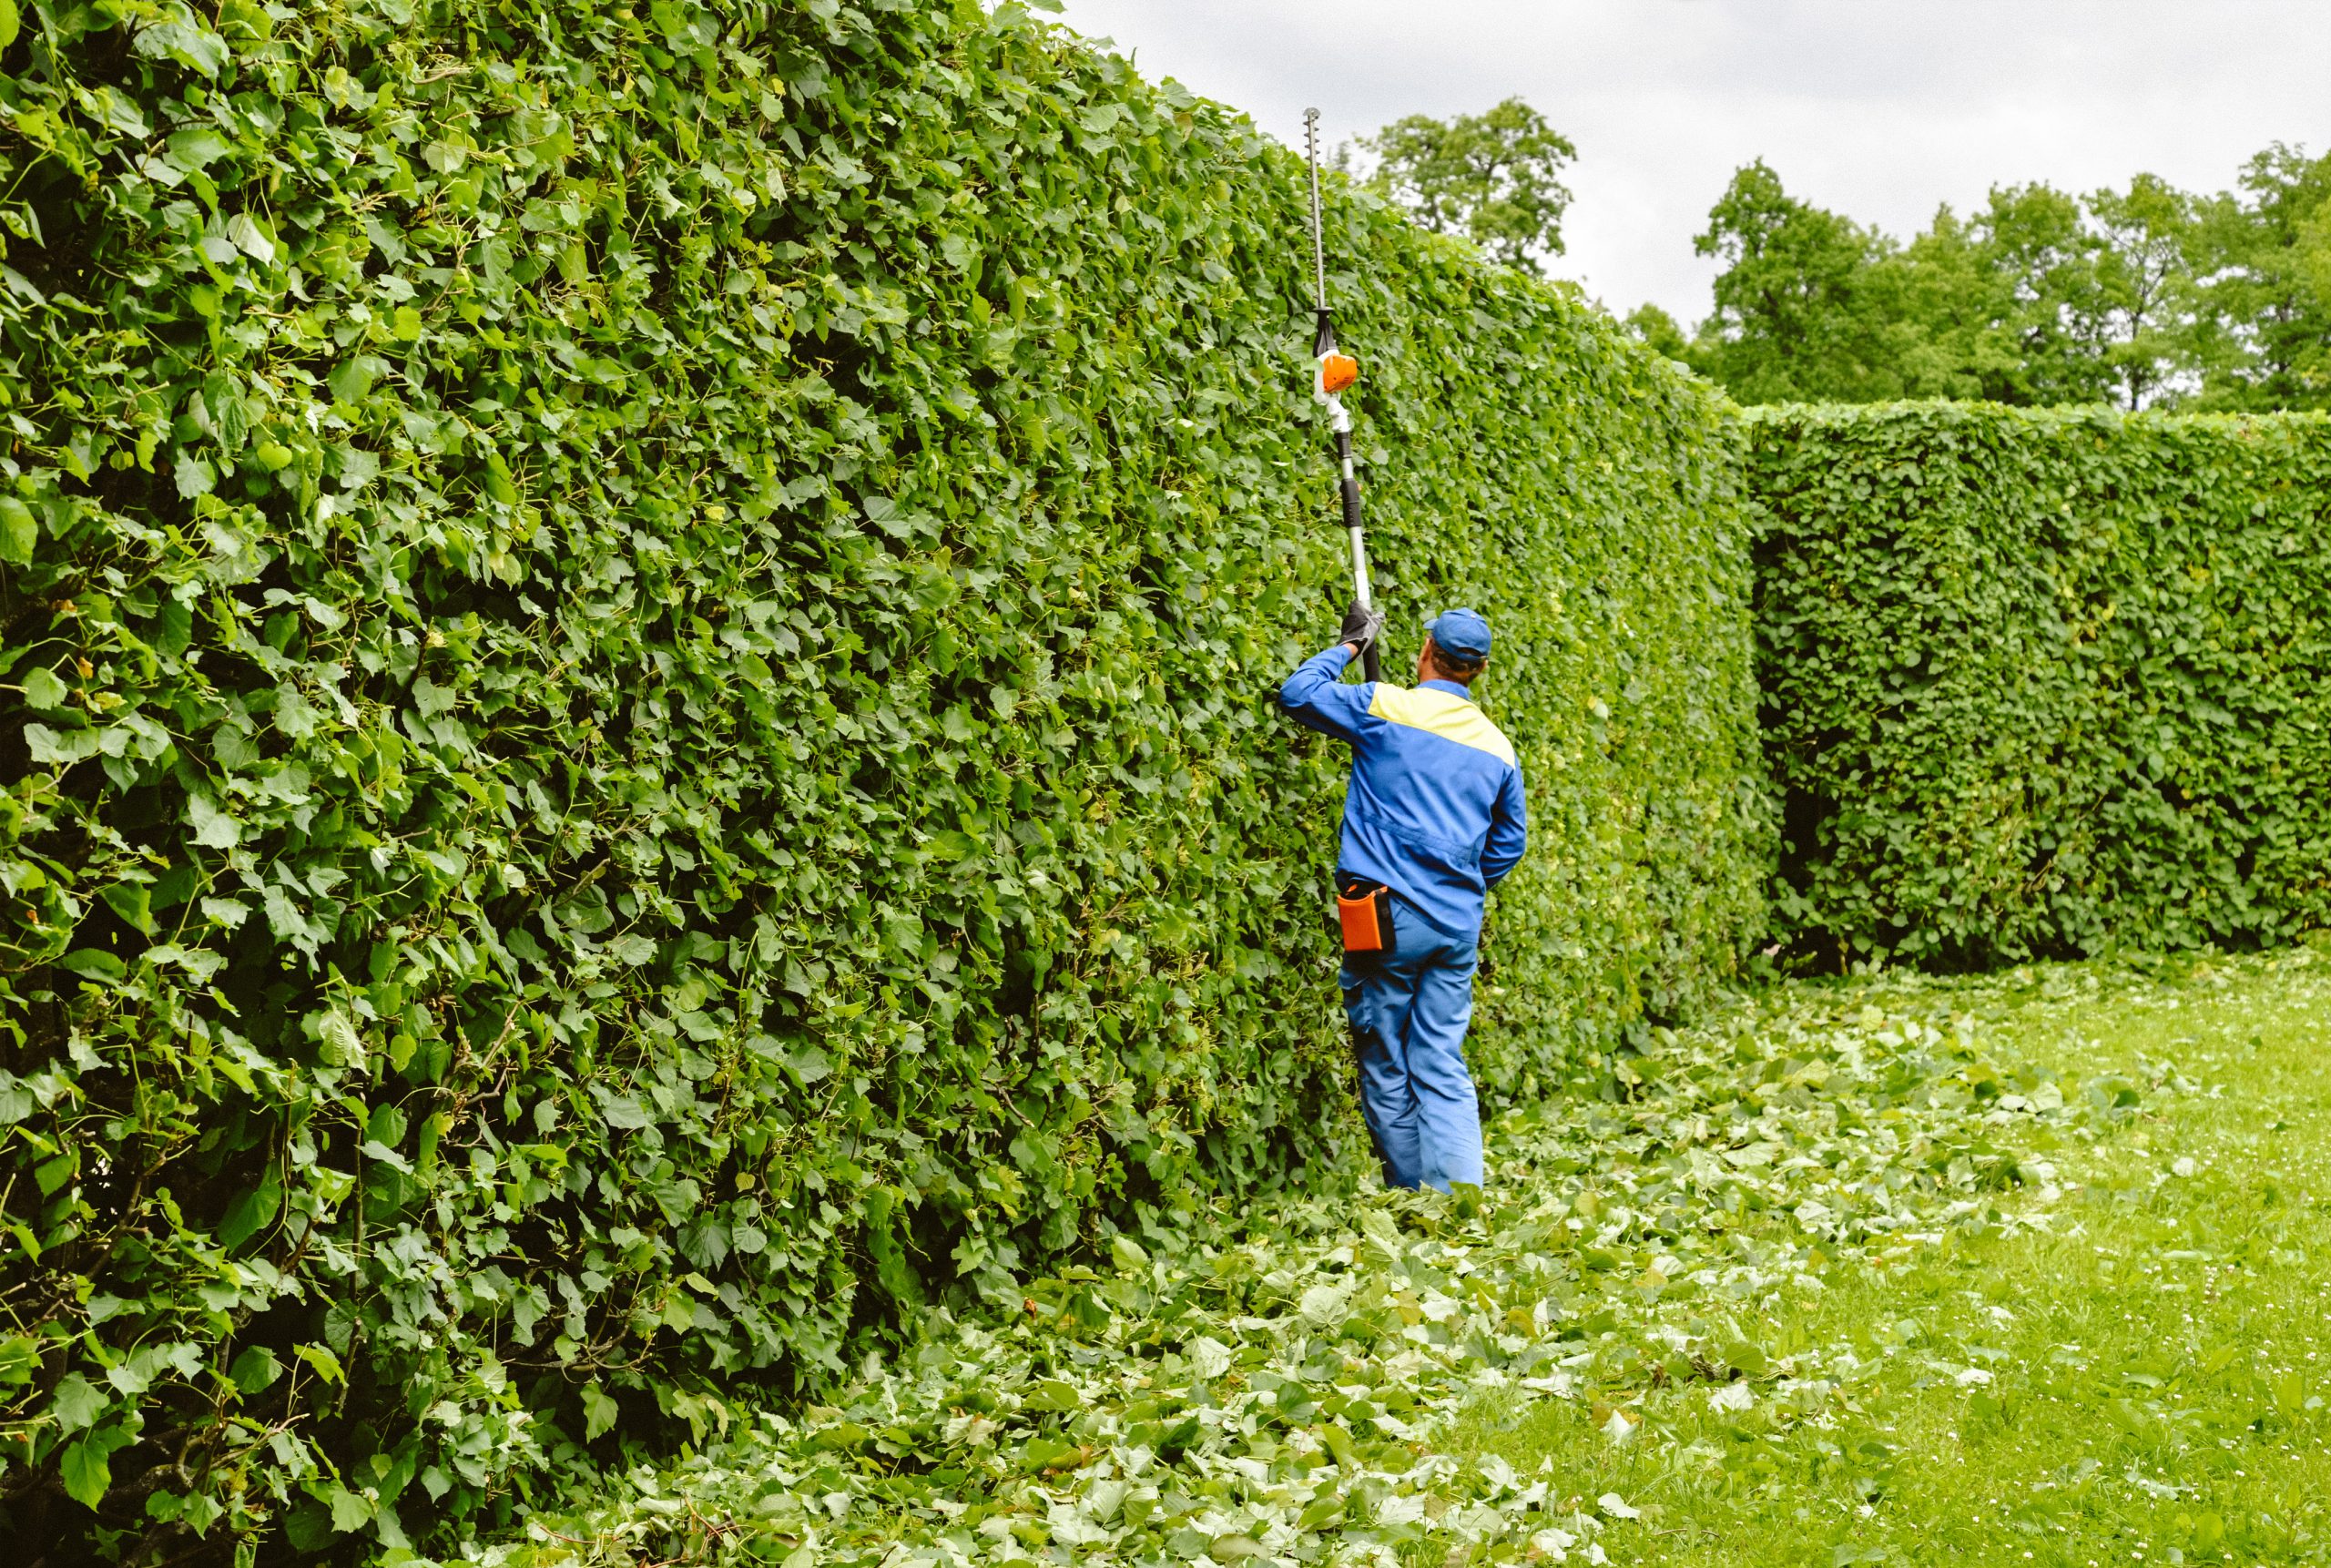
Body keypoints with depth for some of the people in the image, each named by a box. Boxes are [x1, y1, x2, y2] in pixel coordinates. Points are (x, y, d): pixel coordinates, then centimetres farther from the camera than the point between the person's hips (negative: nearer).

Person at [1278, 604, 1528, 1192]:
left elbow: (1297, 693, 6)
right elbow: (1510, 844, 17)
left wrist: (1349, 645, 18)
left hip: (1388, 916, -4)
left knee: (1387, 1069, 5)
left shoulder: (1385, 707, -4)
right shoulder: (1497, 748, 11)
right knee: (1442, 1067, 5)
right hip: (1459, 923, 4)